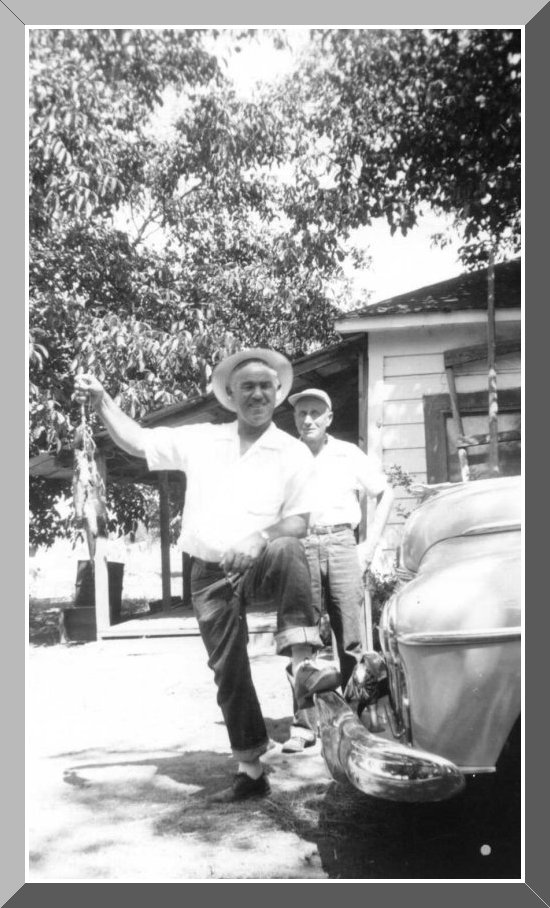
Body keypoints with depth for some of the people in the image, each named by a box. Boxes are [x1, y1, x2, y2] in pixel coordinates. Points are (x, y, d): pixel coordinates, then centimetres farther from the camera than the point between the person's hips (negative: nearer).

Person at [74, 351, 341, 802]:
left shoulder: (294, 452, 0)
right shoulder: (201, 439, 6)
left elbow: (298, 521, -5)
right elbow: (136, 441, 7)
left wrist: (260, 542, -23)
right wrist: (101, 400, -6)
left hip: (258, 566, -2)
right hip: (209, 574, 3)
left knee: (287, 551, -38)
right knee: (229, 673, 5)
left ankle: (304, 664, -40)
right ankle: (251, 772, 18)